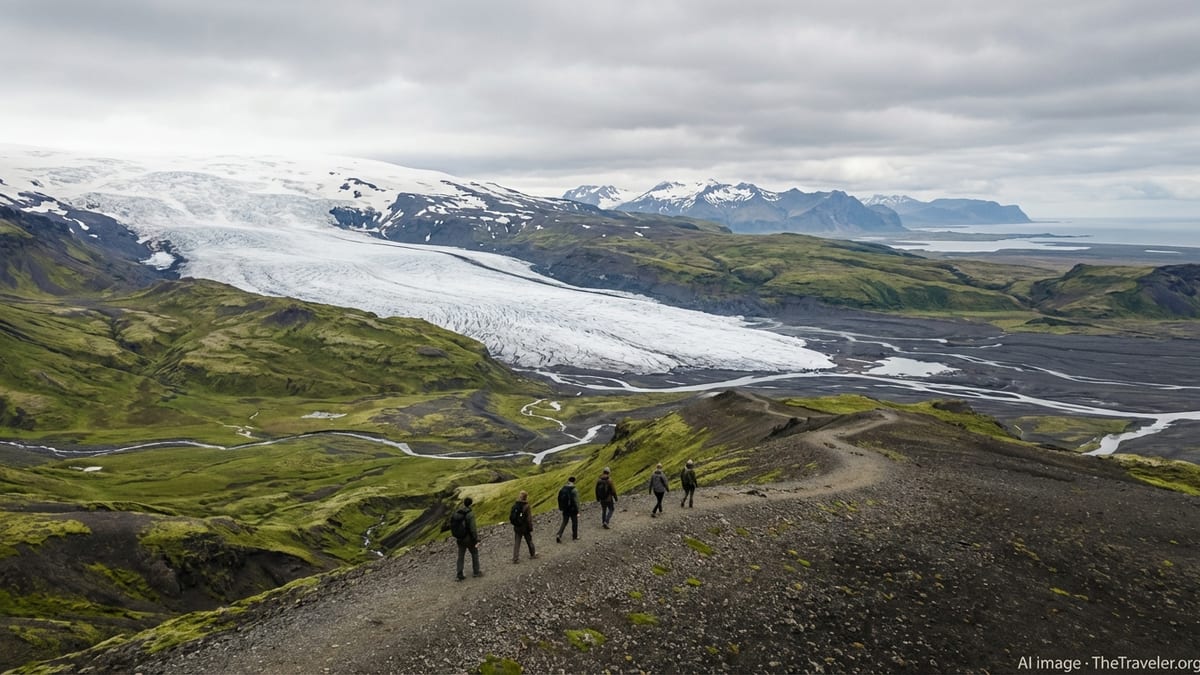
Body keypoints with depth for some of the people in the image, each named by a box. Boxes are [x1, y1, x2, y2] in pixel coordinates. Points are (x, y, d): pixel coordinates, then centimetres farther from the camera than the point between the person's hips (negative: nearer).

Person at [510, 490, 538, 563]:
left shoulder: (514, 506, -5)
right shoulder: (526, 507, -20)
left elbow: (510, 517, 3)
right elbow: (529, 519, -19)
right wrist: (531, 528, -8)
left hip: (517, 528, 3)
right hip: (525, 528, -3)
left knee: (516, 543, 8)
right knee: (529, 541, 17)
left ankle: (515, 558, 6)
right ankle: (532, 555, 33)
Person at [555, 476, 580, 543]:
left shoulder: (562, 489, -1)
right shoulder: (574, 490, -19)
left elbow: (559, 499, 7)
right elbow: (576, 502, -20)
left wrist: (561, 508, 19)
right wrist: (577, 512, -15)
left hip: (565, 509, 5)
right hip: (572, 510, -5)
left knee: (564, 522, 14)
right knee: (574, 522, 15)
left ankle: (559, 535, -2)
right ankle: (575, 536, 28)